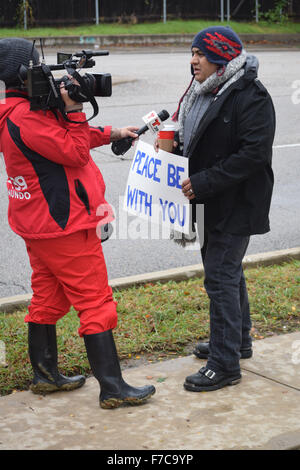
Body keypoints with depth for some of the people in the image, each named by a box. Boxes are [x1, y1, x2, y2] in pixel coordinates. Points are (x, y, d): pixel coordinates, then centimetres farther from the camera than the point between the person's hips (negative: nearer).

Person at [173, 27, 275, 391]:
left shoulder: (251, 98, -19)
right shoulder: (204, 92, 10)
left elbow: (253, 154, -26)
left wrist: (203, 183, -26)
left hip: (236, 206, -9)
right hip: (211, 202, 9)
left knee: (220, 276, -8)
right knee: (226, 270, 20)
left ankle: (225, 364, 0)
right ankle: (238, 340, 37)